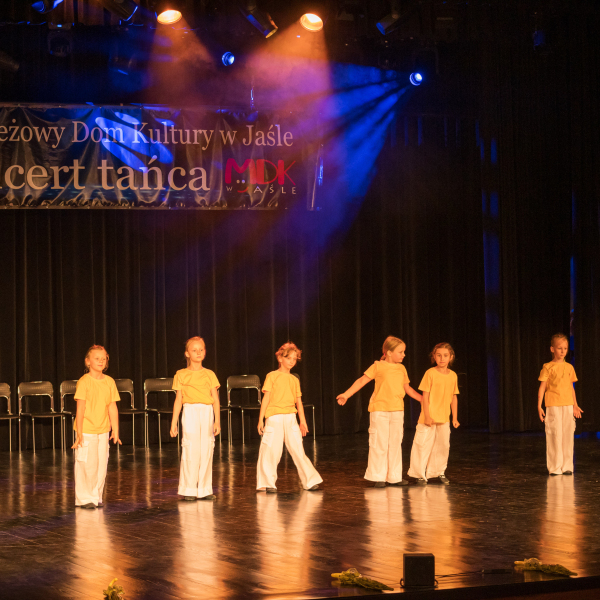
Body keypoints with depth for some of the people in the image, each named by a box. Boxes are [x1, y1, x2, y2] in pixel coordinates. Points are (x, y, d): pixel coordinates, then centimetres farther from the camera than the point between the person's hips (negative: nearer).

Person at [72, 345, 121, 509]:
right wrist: (79, 433, -13)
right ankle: (84, 498, 7)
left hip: (103, 431, 5)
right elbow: (80, 409, -11)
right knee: (87, 465, -3)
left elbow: (112, 408, 8)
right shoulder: (84, 382, -9)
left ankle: (96, 496, 19)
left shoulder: (109, 382, 6)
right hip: (86, 431, -5)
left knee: (101, 465, 7)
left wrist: (115, 431, 8)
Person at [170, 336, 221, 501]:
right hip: (190, 412, -2)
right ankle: (189, 489, 1)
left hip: (207, 413, 2)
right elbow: (178, 400, 7)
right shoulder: (181, 375, 6)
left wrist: (217, 420, -1)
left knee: (206, 450, 2)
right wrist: (174, 422, 3)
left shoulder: (209, 374, 10)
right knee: (191, 451, -6)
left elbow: (215, 399, 8)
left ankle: (205, 489, 9)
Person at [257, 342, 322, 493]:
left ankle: (310, 480, 7)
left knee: (297, 449, 2)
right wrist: (261, 419, -5)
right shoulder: (272, 376, 1)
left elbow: (298, 401, 16)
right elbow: (266, 398, -1)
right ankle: (267, 483, 6)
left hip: (291, 418, 4)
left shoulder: (295, 380, 14)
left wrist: (303, 421, 11)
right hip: (274, 417, -4)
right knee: (270, 451, -4)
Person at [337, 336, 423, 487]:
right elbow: (362, 381, -6)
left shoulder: (402, 369, 12)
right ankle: (378, 477, 5)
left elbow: (407, 388, 23)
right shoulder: (378, 366, -4)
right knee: (379, 444, -2)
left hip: (397, 411, 5)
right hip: (380, 410, -5)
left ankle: (394, 477, 15)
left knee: (395, 444, 8)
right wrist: (346, 395, -14)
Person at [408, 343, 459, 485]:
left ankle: (440, 472, 27)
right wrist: (427, 416, -14)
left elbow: (454, 398, 11)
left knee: (443, 445, 11)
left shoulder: (453, 375, 4)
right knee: (423, 445, -3)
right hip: (428, 418, -5)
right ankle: (420, 474, 6)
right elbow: (425, 396, -9)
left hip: (444, 418, 5)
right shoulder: (430, 373, -9)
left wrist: (455, 418, 9)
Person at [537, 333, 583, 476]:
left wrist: (575, 405, 16)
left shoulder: (569, 367, 11)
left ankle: (567, 466, 10)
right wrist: (539, 406, -7)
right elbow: (542, 387, -1)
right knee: (554, 435, -5)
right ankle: (555, 467, 1)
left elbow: (571, 387, 17)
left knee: (568, 434, 2)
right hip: (553, 405, -4)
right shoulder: (548, 367, -1)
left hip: (568, 405, 4)